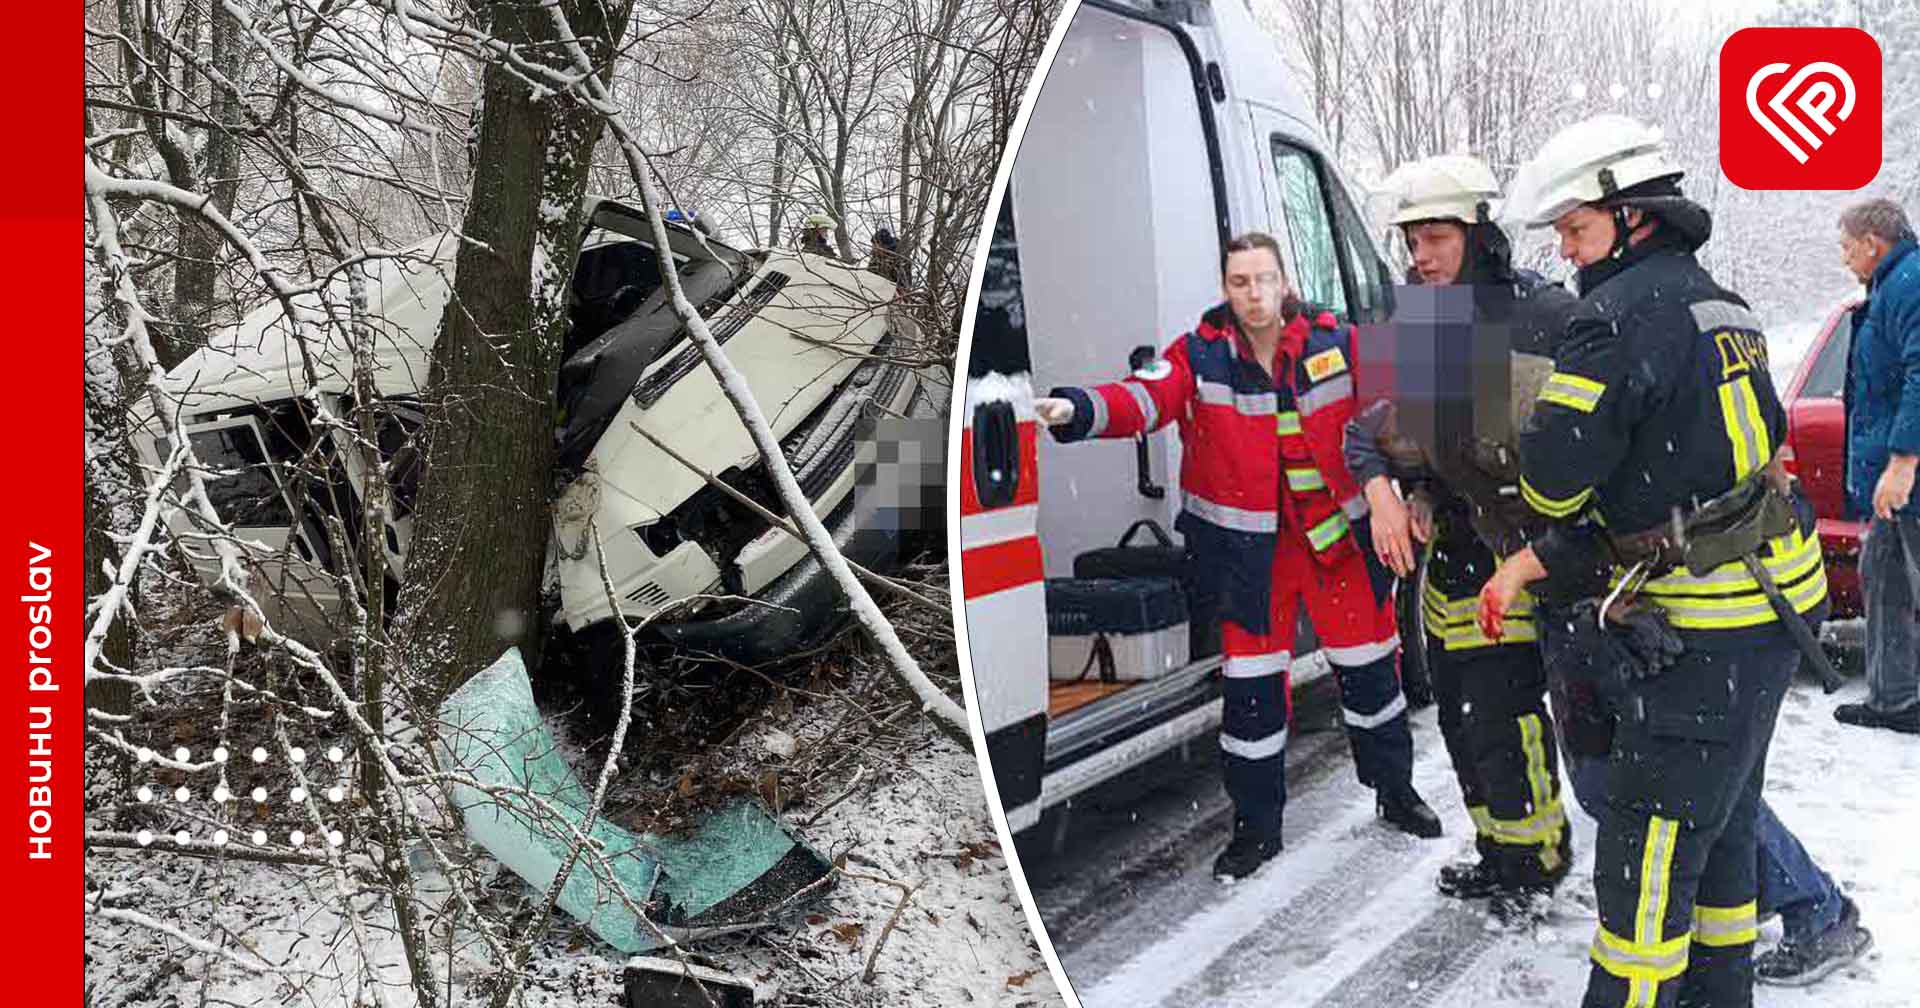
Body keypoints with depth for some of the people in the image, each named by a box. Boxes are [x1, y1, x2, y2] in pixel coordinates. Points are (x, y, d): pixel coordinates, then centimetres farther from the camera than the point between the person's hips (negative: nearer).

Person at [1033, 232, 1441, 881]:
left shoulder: (1337, 343, -3)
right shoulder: (1201, 355, -7)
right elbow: (1143, 398, -23)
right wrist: (1077, 410, -42)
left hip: (1341, 536, 2)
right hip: (1247, 548, -1)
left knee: (1370, 668, 15)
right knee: (1251, 686, 2)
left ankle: (1394, 791, 39)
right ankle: (1256, 827, 20)